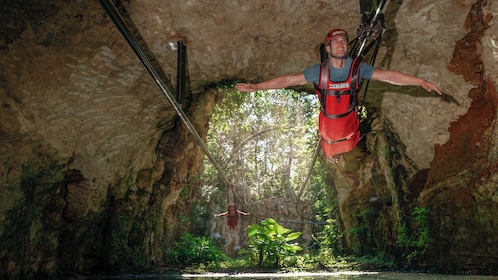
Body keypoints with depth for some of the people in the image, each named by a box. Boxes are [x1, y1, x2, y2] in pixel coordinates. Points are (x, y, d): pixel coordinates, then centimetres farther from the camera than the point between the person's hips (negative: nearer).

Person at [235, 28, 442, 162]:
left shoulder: (358, 68, -20)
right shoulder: (319, 71, -22)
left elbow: (389, 76, -19)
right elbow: (288, 80, -21)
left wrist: (421, 82, -25)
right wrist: (256, 87, -26)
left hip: (350, 122, 0)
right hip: (328, 123, 0)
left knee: (348, 150, 28)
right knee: (331, 154, 25)